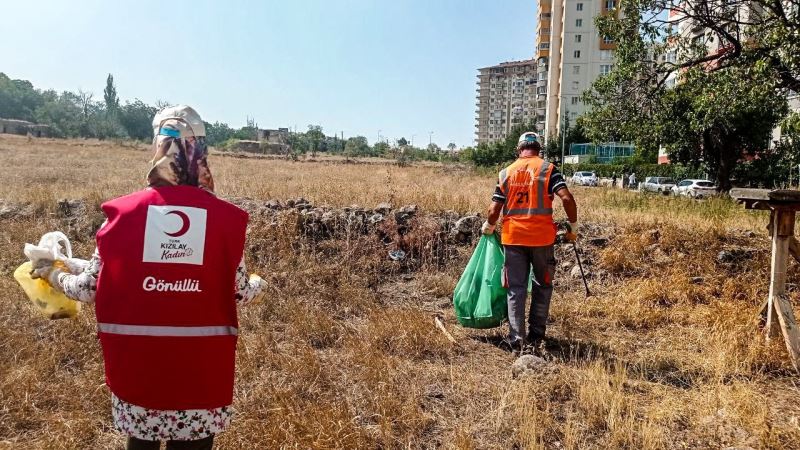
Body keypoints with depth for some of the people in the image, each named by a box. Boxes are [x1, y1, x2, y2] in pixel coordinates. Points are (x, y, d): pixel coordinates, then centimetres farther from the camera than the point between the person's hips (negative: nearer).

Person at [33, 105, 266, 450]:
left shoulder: (122, 212, -6)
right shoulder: (224, 217, -8)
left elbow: (91, 288, 2)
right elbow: (238, 293, -1)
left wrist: (55, 275, 24)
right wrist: (258, 284, 23)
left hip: (137, 363, 1)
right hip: (202, 366, -1)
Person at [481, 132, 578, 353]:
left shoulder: (506, 173, 6)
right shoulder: (548, 169, 0)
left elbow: (494, 210, 3)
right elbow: (566, 198, -13)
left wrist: (488, 227, 22)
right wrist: (574, 227, -1)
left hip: (513, 237, 1)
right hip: (542, 236, -1)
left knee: (516, 289, 7)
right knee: (542, 285, 16)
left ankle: (516, 339, 7)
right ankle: (536, 335, 20)